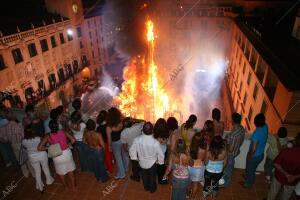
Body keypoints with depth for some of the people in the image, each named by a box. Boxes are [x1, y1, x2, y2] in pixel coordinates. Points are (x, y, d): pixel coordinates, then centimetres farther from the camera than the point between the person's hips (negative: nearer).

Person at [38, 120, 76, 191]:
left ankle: (65, 187, 45)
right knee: (70, 171, 21)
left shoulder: (48, 137, -15)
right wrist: (68, 145, -3)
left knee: (61, 173, 25)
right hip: (67, 154, 1)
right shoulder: (64, 132, -15)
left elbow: (39, 148, -18)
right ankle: (73, 186, 37)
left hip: (57, 157, 0)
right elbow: (73, 140, -20)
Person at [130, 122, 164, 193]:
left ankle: (146, 187, 54)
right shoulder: (155, 142, -34)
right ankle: (152, 189, 50)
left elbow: (132, 150, -11)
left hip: (142, 162, 2)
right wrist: (160, 161, 1)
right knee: (152, 177, 26)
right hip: (152, 163, -2)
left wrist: (135, 158, 8)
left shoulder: (137, 139, -27)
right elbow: (160, 154, -20)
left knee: (144, 176, 30)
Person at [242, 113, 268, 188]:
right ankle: (248, 177, 56)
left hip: (254, 155, -7)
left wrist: (250, 155, -13)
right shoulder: (265, 127, -16)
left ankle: (248, 183, 42)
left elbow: (254, 149, -28)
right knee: (253, 168, 32)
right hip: (261, 154, 7)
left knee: (250, 169, 20)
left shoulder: (256, 133, -38)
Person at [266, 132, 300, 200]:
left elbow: (276, 164, -19)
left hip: (279, 177, -1)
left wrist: (286, 174, -13)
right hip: (292, 182, 1)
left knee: (273, 193, 25)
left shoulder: (286, 151, -28)